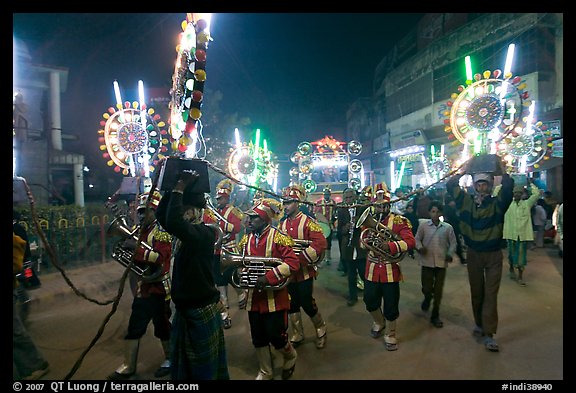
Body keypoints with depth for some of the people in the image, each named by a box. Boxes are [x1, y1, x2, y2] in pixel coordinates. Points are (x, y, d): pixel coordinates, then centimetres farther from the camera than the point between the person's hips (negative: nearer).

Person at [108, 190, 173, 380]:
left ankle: (170, 360, 26)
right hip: (143, 286, 8)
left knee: (162, 325, 5)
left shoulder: (162, 230, -14)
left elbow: (160, 257, -28)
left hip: (158, 287, -8)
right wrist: (126, 248, 5)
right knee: (134, 326, 12)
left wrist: (136, 248, -30)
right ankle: (128, 366, 25)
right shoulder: (142, 230, 12)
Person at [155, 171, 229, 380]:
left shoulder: (206, 233, -22)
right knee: (182, 365, 23)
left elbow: (173, 222, -38)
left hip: (203, 312, -8)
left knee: (205, 367, 11)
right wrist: (173, 188, -3)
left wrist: (179, 188, -28)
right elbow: (161, 215, 6)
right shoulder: (186, 232, 4)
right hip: (184, 309, 9)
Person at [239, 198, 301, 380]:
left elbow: (293, 263, -21)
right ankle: (265, 372, 34)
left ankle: (290, 356, 35)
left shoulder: (278, 236, -13)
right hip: (254, 296, 6)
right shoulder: (246, 238, 5)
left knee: (276, 336, 3)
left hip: (275, 297, -5)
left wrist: (268, 277, -27)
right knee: (258, 338, 13)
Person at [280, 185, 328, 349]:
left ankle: (321, 330, 29)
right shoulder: (282, 224, 6)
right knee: (292, 305, 13)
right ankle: (296, 336, 31)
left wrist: (300, 258, -24)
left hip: (305, 271, -5)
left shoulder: (308, 221, -11)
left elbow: (320, 243, -21)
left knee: (307, 303, 2)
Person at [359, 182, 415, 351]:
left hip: (391, 270, -3)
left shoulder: (400, 221, -8)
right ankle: (379, 323, 44)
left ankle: (390, 335, 29)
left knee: (391, 305, 5)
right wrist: (366, 242, -17)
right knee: (370, 301, 13)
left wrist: (390, 246, -34)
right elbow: (362, 241, 8)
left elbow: (410, 241, -19)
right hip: (372, 269, 4)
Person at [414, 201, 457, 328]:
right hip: (427, 261, -1)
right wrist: (419, 247, -15)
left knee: (438, 290, 6)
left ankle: (435, 316, 22)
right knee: (426, 288, 1)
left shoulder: (448, 227, 1)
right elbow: (417, 239, 5)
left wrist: (450, 254, -9)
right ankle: (427, 298, 39)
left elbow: (453, 243, 7)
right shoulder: (423, 225, -1)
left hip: (441, 262, 1)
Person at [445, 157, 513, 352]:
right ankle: (479, 324, 32)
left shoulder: (497, 203, -8)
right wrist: (466, 168, -7)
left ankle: (489, 334, 3)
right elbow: (450, 186, -8)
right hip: (473, 254, 2)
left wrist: (501, 168, -15)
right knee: (476, 292, 14)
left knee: (491, 293, -2)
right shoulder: (466, 201, -2)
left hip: (494, 255, -2)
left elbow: (508, 187, -24)